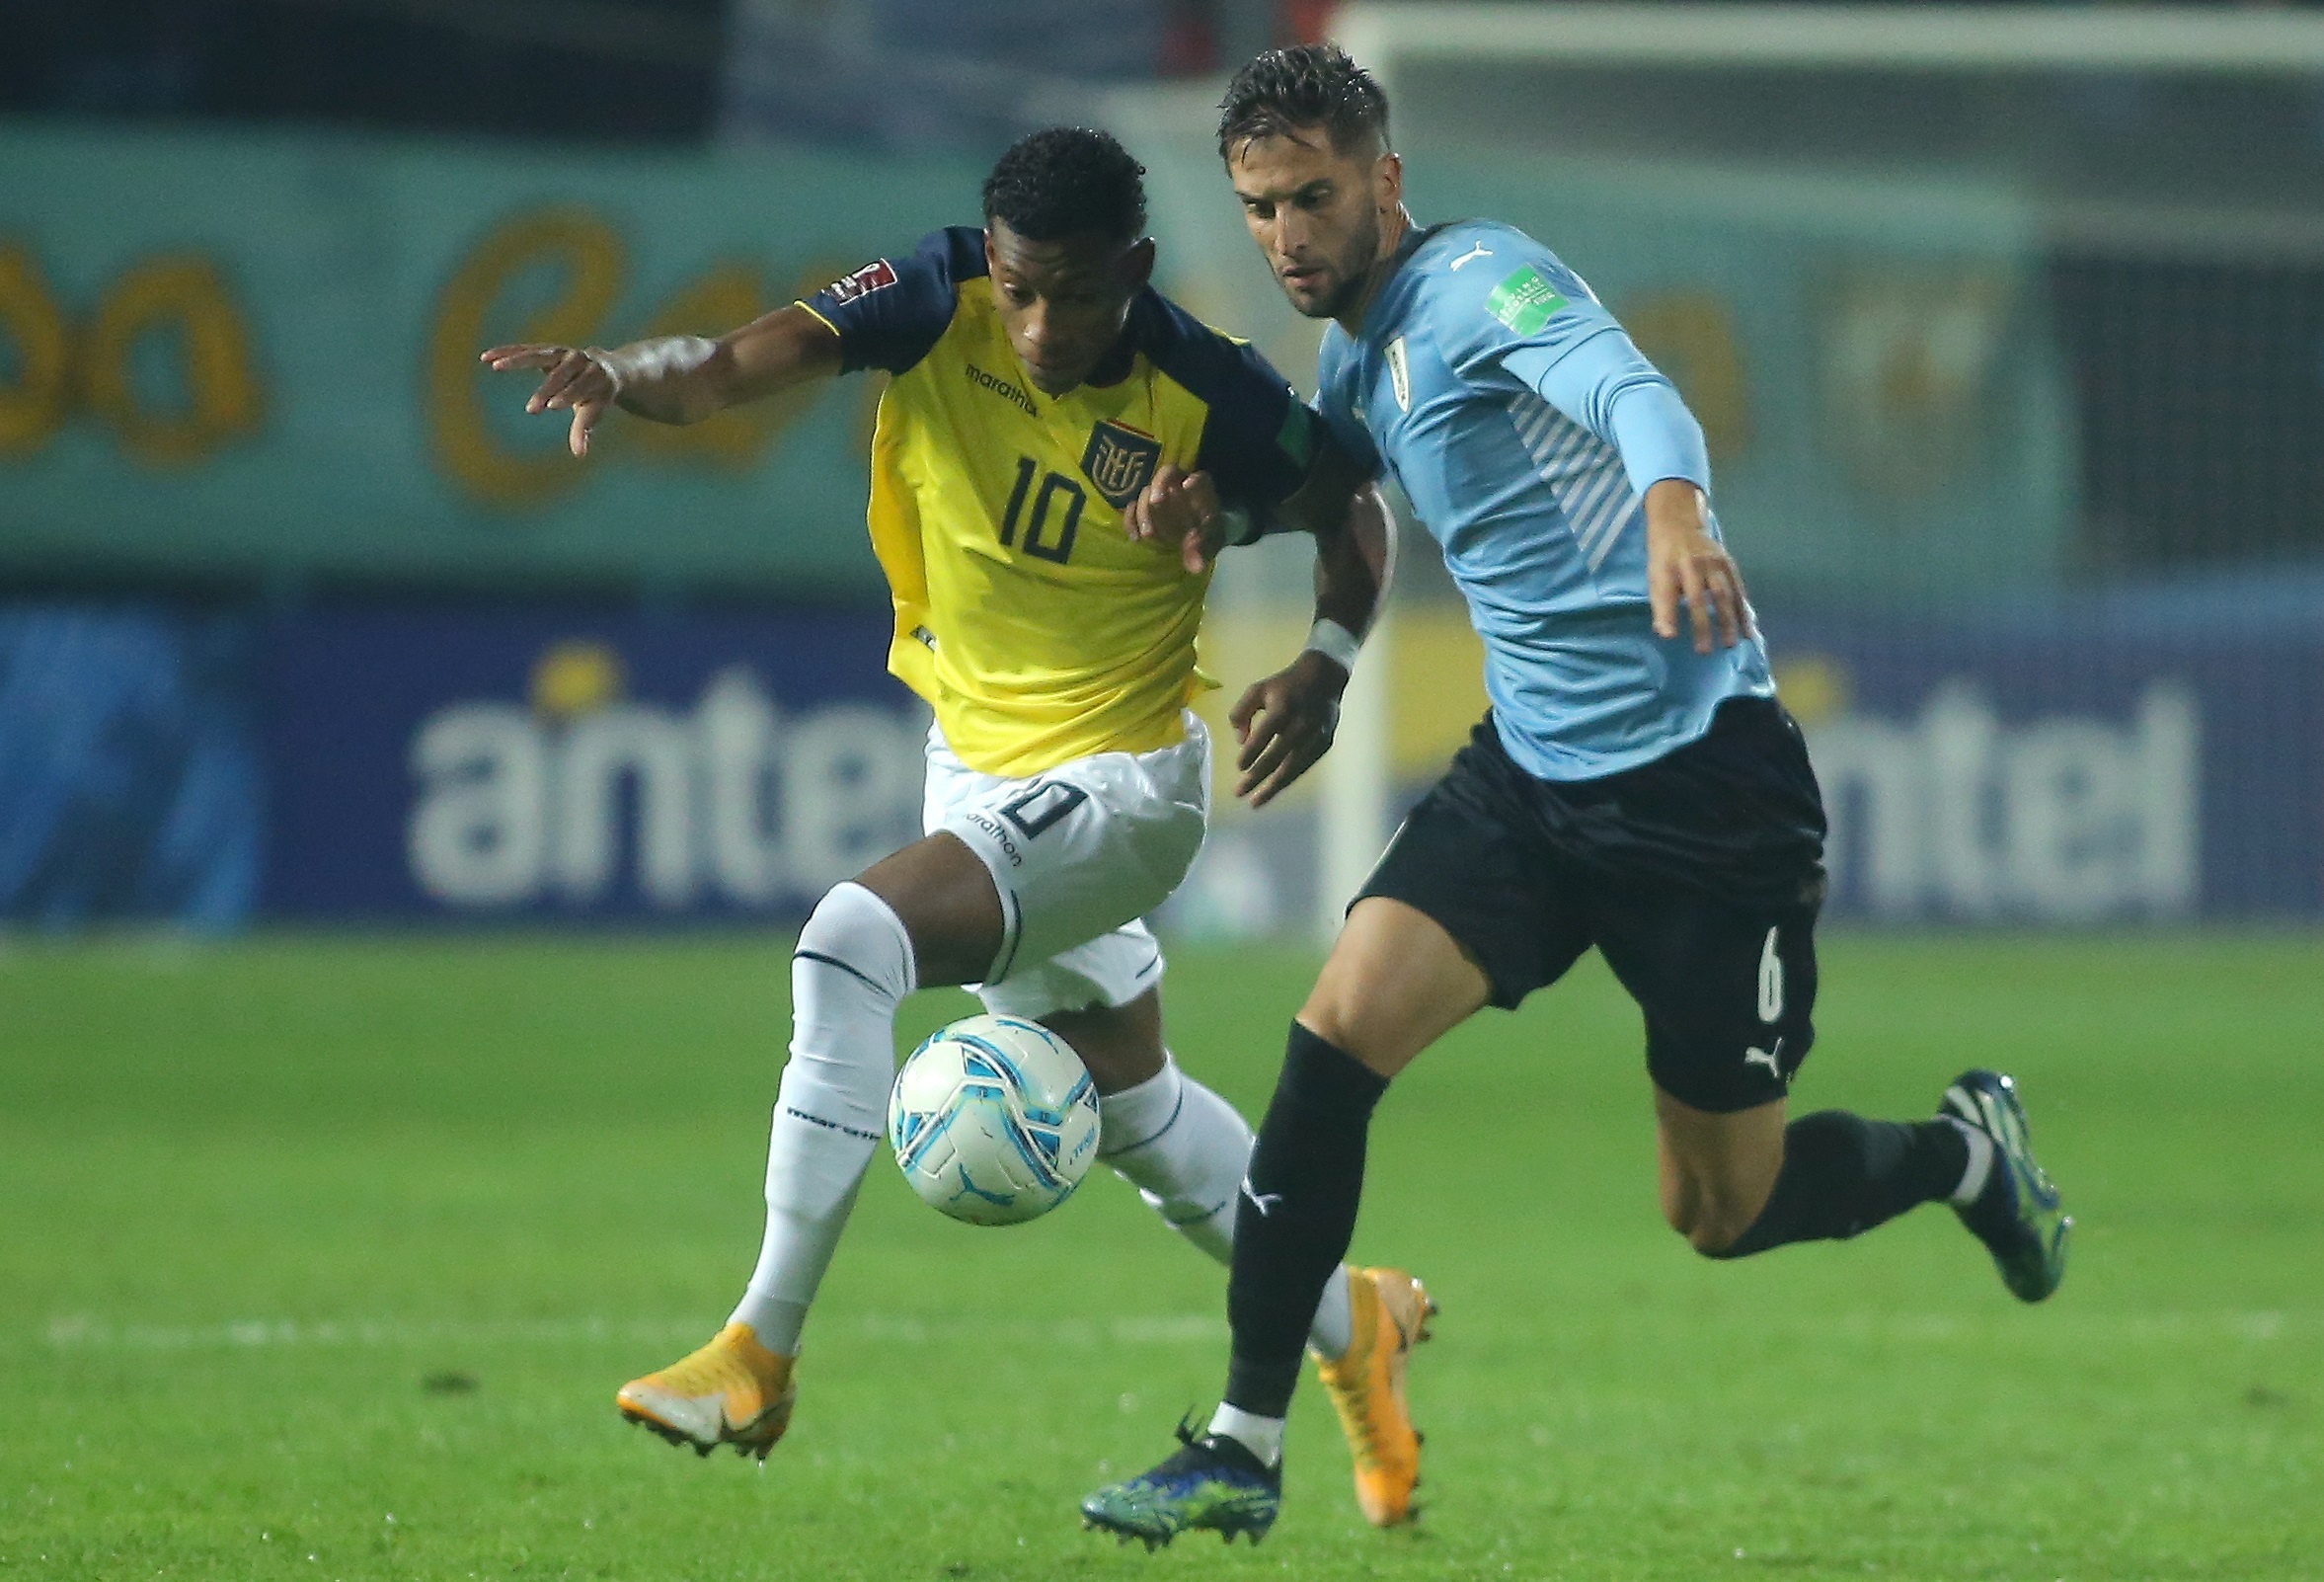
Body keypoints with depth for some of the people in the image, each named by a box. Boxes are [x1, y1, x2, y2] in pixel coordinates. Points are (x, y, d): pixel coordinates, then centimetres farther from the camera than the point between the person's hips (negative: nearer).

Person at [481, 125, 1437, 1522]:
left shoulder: (1210, 397, -20)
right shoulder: (943, 305, -15)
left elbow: (1353, 516, -1)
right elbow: (738, 367, -26)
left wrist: (1327, 666, -18)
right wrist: (622, 377, -47)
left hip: (1117, 781, -6)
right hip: (978, 764, 6)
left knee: (852, 943, -27)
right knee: (1131, 1103, 21)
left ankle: (761, 1355, -22)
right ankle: (1354, 1323, 45)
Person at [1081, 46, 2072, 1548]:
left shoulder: (1476, 280, -14)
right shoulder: (1355, 361, 11)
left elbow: (1631, 391, -34)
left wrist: (1672, 505, -57)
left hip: (1699, 766, -7)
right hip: (1530, 769, 7)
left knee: (1723, 1213, 1)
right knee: (1335, 1039, -14)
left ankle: (1968, 1149, 32)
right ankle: (1243, 1452, -9)